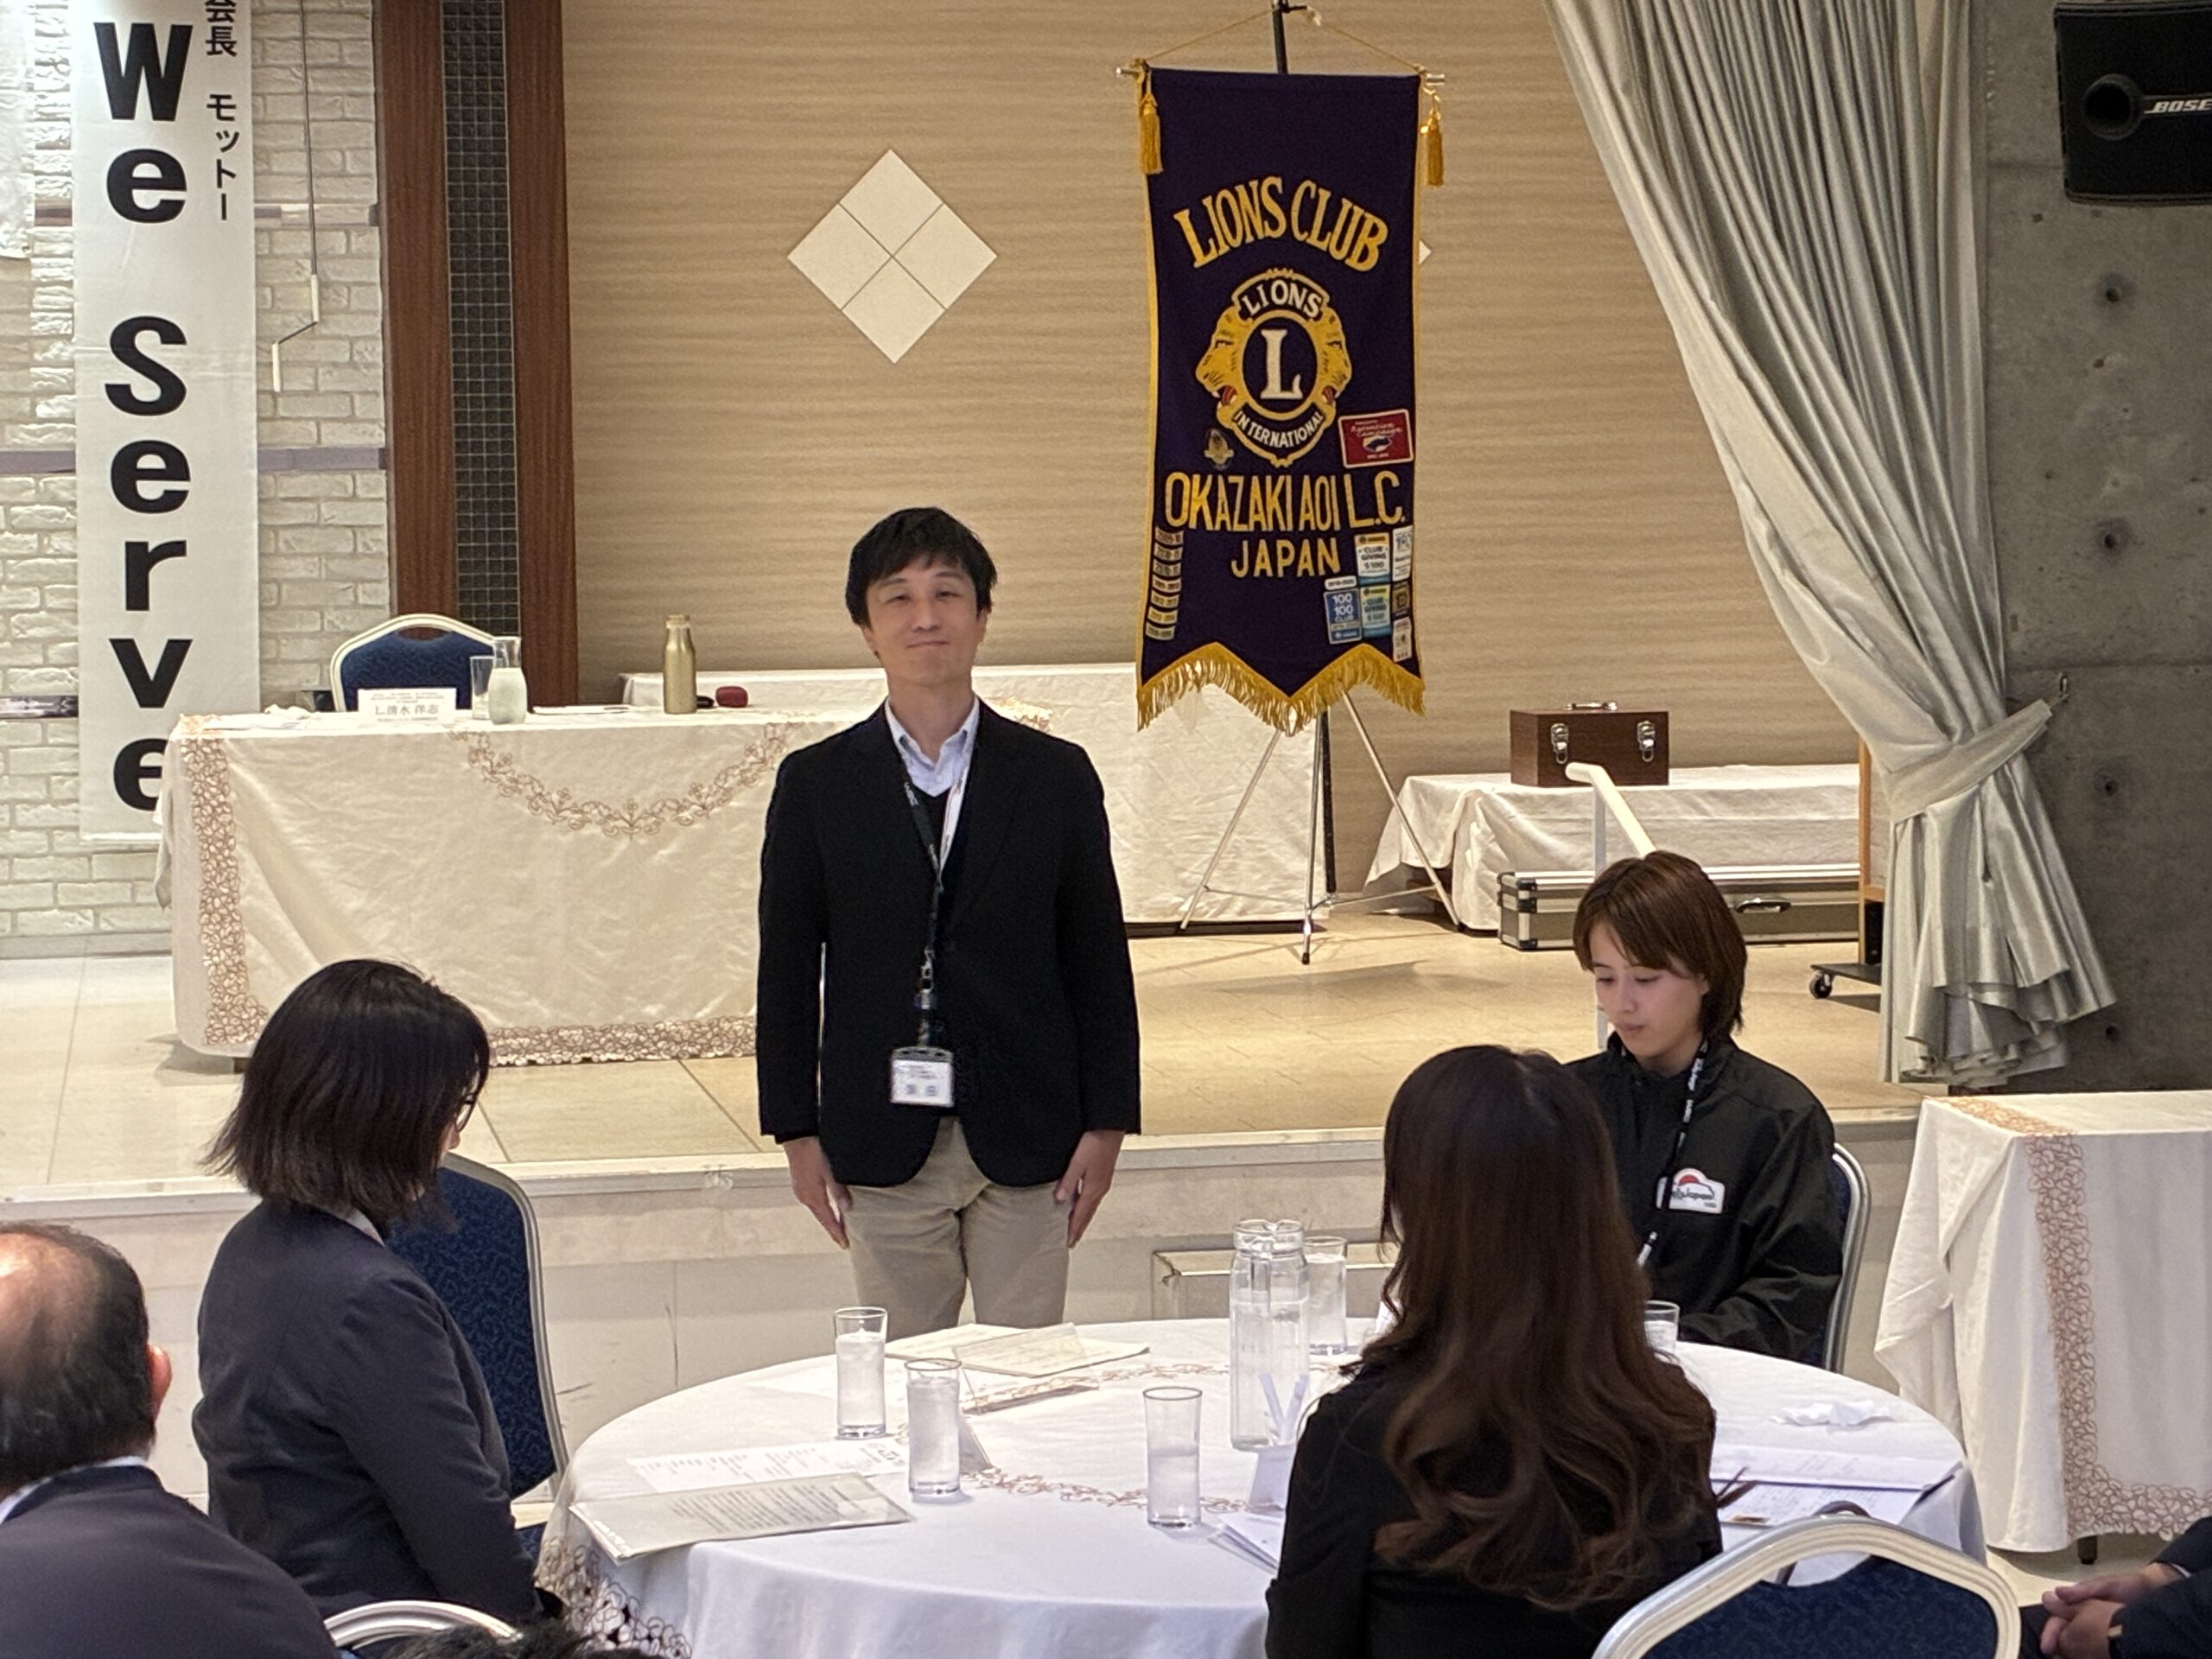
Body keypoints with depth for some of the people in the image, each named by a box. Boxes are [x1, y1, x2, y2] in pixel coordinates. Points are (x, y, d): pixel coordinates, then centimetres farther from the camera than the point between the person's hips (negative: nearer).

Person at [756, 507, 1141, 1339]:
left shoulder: (1055, 776, 3)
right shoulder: (817, 785, 2)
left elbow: (1099, 960, 5)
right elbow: (786, 967, 5)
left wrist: (1106, 1122, 0)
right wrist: (797, 1130, 1)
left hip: (1026, 1141, 0)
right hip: (883, 1146, 0)